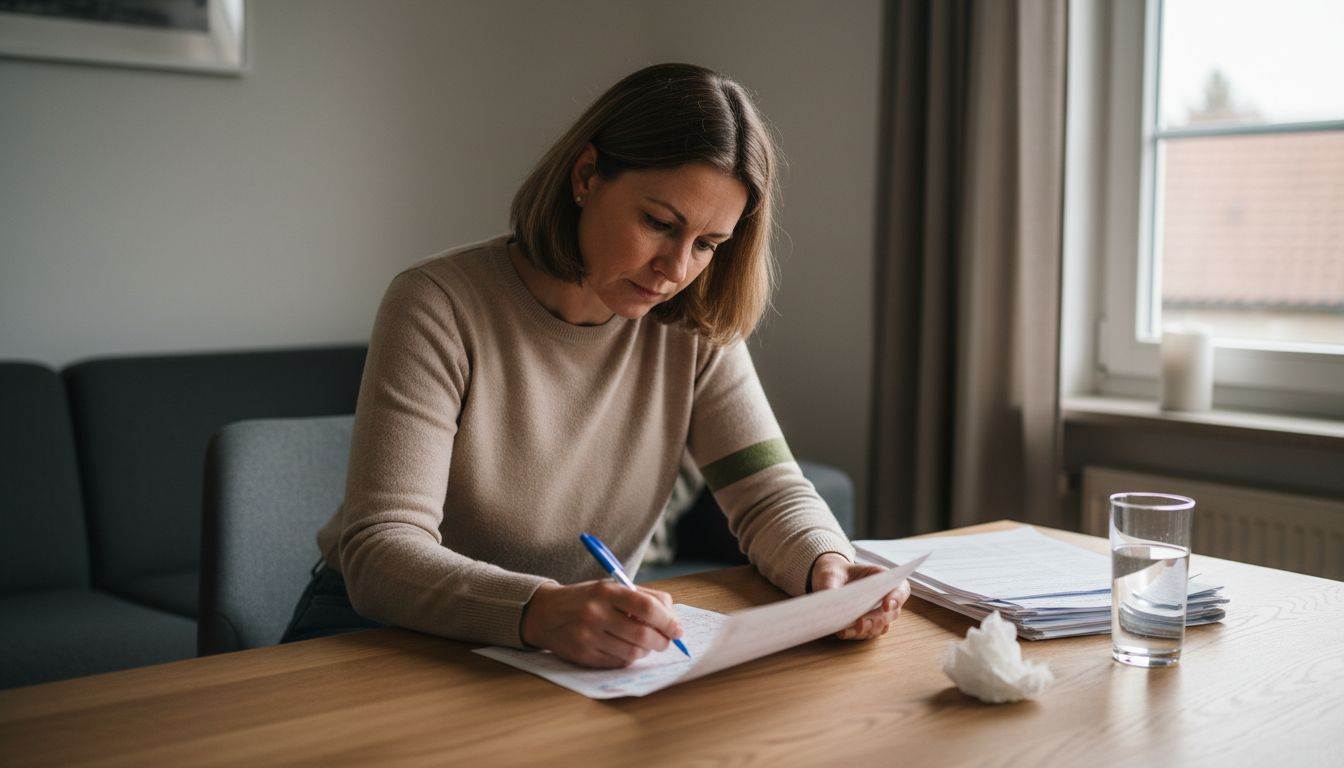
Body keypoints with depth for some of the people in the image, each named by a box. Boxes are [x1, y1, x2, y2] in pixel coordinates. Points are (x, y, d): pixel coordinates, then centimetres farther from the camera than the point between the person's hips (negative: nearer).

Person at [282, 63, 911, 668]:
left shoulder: (696, 331, -5)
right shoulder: (440, 307, -19)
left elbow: (770, 495, -5)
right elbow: (379, 552, -27)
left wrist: (829, 566, -29)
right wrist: (540, 610, -46)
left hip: (593, 643, 4)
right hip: (384, 626, -3)